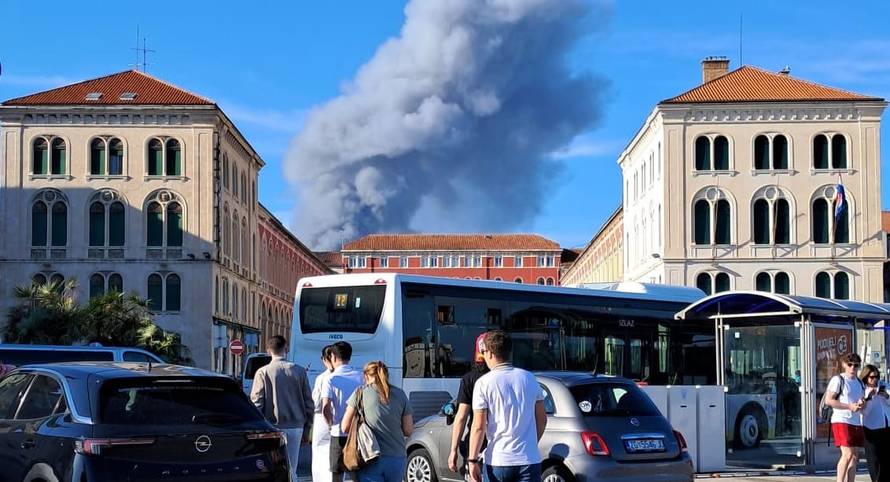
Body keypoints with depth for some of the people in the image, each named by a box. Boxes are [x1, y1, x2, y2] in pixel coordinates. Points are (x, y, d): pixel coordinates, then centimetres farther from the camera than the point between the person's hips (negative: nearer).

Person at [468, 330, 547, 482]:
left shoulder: (484, 383, -7)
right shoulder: (529, 379, 6)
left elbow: (478, 427, -10)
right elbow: (542, 419, 12)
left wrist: (472, 460, -4)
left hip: (497, 460, -2)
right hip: (529, 459, 3)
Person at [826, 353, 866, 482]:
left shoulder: (859, 383, 19)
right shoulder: (838, 380, -5)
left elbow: (863, 400, 26)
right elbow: (829, 400, -12)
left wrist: (862, 404, 0)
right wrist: (850, 406, -19)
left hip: (857, 422, 8)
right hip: (841, 421, -8)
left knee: (855, 456, 7)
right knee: (847, 454, -17)